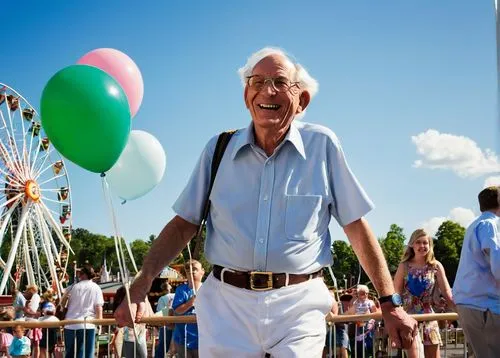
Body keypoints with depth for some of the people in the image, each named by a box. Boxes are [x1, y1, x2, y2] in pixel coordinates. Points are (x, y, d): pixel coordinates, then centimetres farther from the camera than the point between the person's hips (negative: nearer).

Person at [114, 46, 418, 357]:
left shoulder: (322, 145, 0)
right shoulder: (219, 149, 6)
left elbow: (357, 226, 3)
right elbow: (184, 224, 8)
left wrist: (390, 303, 2)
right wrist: (140, 286, -3)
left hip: (299, 305, -2)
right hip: (227, 304, 2)